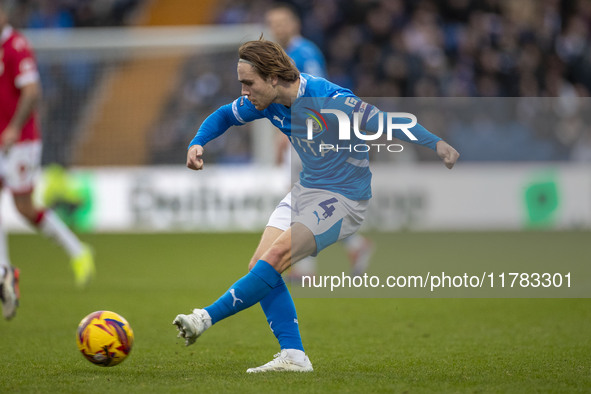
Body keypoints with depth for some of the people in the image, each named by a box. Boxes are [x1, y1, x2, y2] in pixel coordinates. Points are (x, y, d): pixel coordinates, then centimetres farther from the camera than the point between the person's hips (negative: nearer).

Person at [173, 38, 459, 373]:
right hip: (306, 190, 8)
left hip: (344, 198, -8)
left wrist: (436, 143, -35)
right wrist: (198, 143, -5)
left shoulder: (327, 99, -27)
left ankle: (206, 319, -14)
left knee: (274, 259, -22)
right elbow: (225, 116, 14)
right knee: (260, 265, -7)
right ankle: (293, 356, -7)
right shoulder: (267, 102, -4)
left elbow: (383, 119, -26)